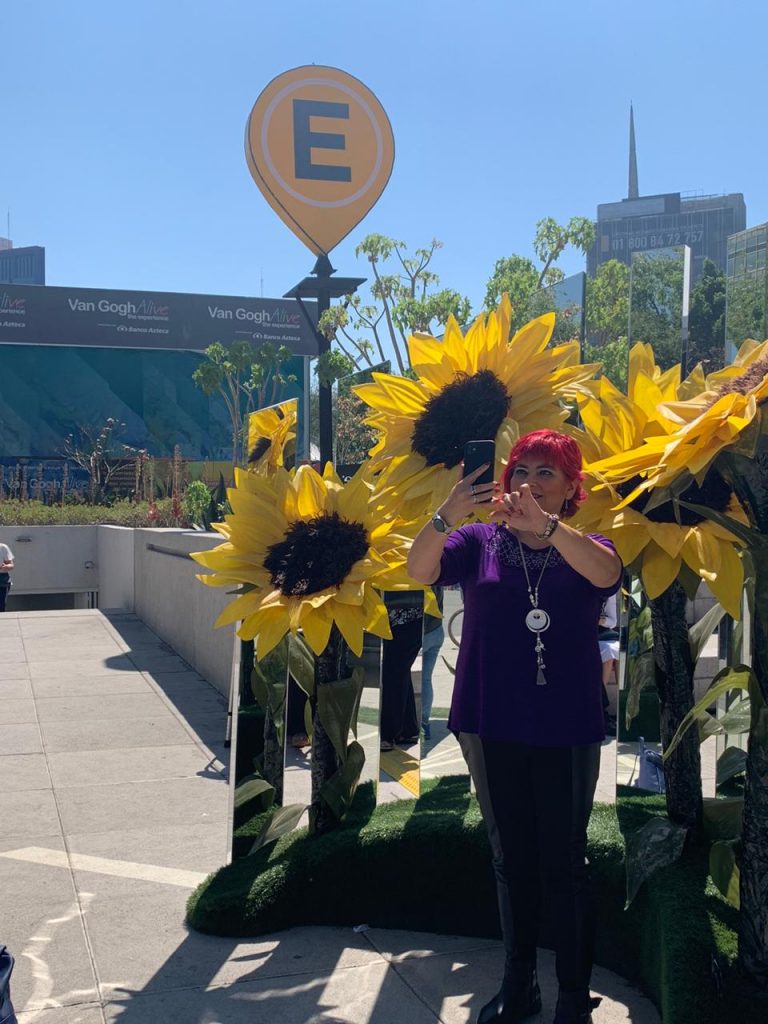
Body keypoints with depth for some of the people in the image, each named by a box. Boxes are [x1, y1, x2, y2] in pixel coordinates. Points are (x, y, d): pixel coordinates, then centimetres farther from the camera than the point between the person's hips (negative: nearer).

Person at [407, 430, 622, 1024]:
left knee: (564, 865, 3)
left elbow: (606, 573, -23)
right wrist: (446, 518, -34)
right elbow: (421, 572, -13)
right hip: (493, 728, 2)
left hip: (567, 731, -2)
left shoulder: (586, 549, 2)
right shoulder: (480, 542, 5)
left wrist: (544, 525, -41)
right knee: (511, 861, 13)